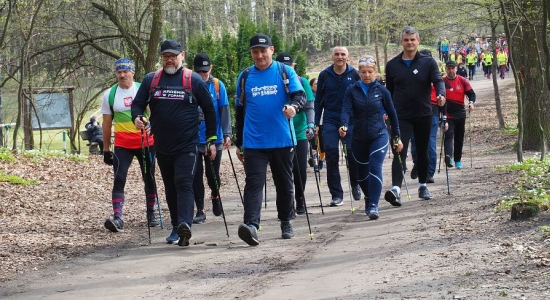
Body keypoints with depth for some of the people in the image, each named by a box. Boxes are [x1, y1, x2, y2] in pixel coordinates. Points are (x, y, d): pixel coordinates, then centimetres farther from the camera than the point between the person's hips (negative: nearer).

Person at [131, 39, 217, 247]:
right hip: (162, 147, 4)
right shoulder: (151, 80, 5)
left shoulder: (194, 80, -2)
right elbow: (138, 103, 9)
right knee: (170, 188, 12)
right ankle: (176, 228, 21)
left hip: (187, 146, -4)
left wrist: (211, 140, 2)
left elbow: (209, 110, 4)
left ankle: (185, 225, -29)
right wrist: (137, 117, -15)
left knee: (184, 184, -17)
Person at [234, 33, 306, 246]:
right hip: (253, 142, 0)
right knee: (254, 183, -12)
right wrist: (239, 143, 17)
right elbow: (239, 111, 16)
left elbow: (300, 95, -6)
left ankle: (286, 222, 28)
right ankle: (251, 226, -24)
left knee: (284, 184, 12)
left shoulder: (285, 72, 3)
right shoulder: (245, 77, 10)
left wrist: (294, 106, -31)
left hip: (282, 140, 0)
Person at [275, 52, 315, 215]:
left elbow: (309, 107, -2)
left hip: (300, 133, 0)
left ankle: (300, 200, 21)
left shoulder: (302, 82, 0)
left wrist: (310, 125, -16)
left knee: (300, 170, 2)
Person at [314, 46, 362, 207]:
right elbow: (318, 100, 9)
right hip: (330, 122, 1)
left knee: (353, 154, -3)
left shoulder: (354, 74, 2)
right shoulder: (325, 75, 4)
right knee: (331, 157, -4)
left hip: (351, 121, -1)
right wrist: (316, 124, 4)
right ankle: (336, 195, 1)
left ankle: (355, 185, 25)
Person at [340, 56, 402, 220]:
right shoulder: (352, 90, 0)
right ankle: (369, 199, 36)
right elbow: (346, 109, -13)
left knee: (375, 169, -18)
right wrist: (344, 126, -33)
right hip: (359, 138, 2)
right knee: (362, 174, 12)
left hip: (379, 136, -2)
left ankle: (373, 206, -19)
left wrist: (396, 137, 10)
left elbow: (392, 114, 7)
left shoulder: (382, 91, -1)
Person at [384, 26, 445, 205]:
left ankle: (422, 186, 29)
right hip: (401, 116, -1)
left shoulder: (428, 62, 1)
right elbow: (389, 90, 12)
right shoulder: (392, 65, 5)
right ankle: (396, 189, -27)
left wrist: (441, 95, -31)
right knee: (399, 152, -14)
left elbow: (438, 80, -11)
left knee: (422, 152, 14)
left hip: (423, 115, 1)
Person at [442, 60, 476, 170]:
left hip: (460, 114, 3)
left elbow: (471, 93, 4)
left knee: (459, 138, 9)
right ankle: (448, 157, -35)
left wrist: (471, 102, -16)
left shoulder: (462, 81, 2)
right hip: (447, 115, -3)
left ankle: (458, 160, 20)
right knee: (449, 135, -19)